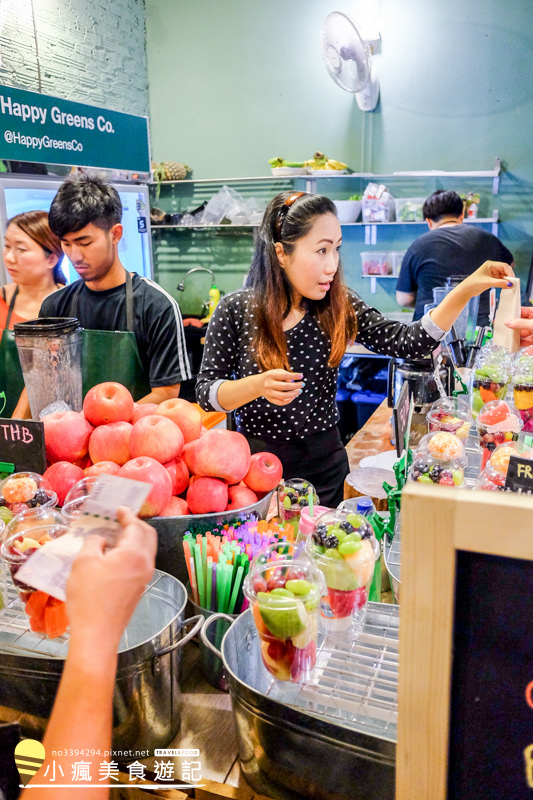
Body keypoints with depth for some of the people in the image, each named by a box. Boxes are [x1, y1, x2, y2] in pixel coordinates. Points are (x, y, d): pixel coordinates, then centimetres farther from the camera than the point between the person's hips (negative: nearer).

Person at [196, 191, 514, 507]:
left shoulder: (339, 306, -5)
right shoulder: (236, 310, -12)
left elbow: (407, 342, -11)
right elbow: (206, 390, -9)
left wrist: (467, 289, -20)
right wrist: (258, 386, -27)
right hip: (258, 463, -2)